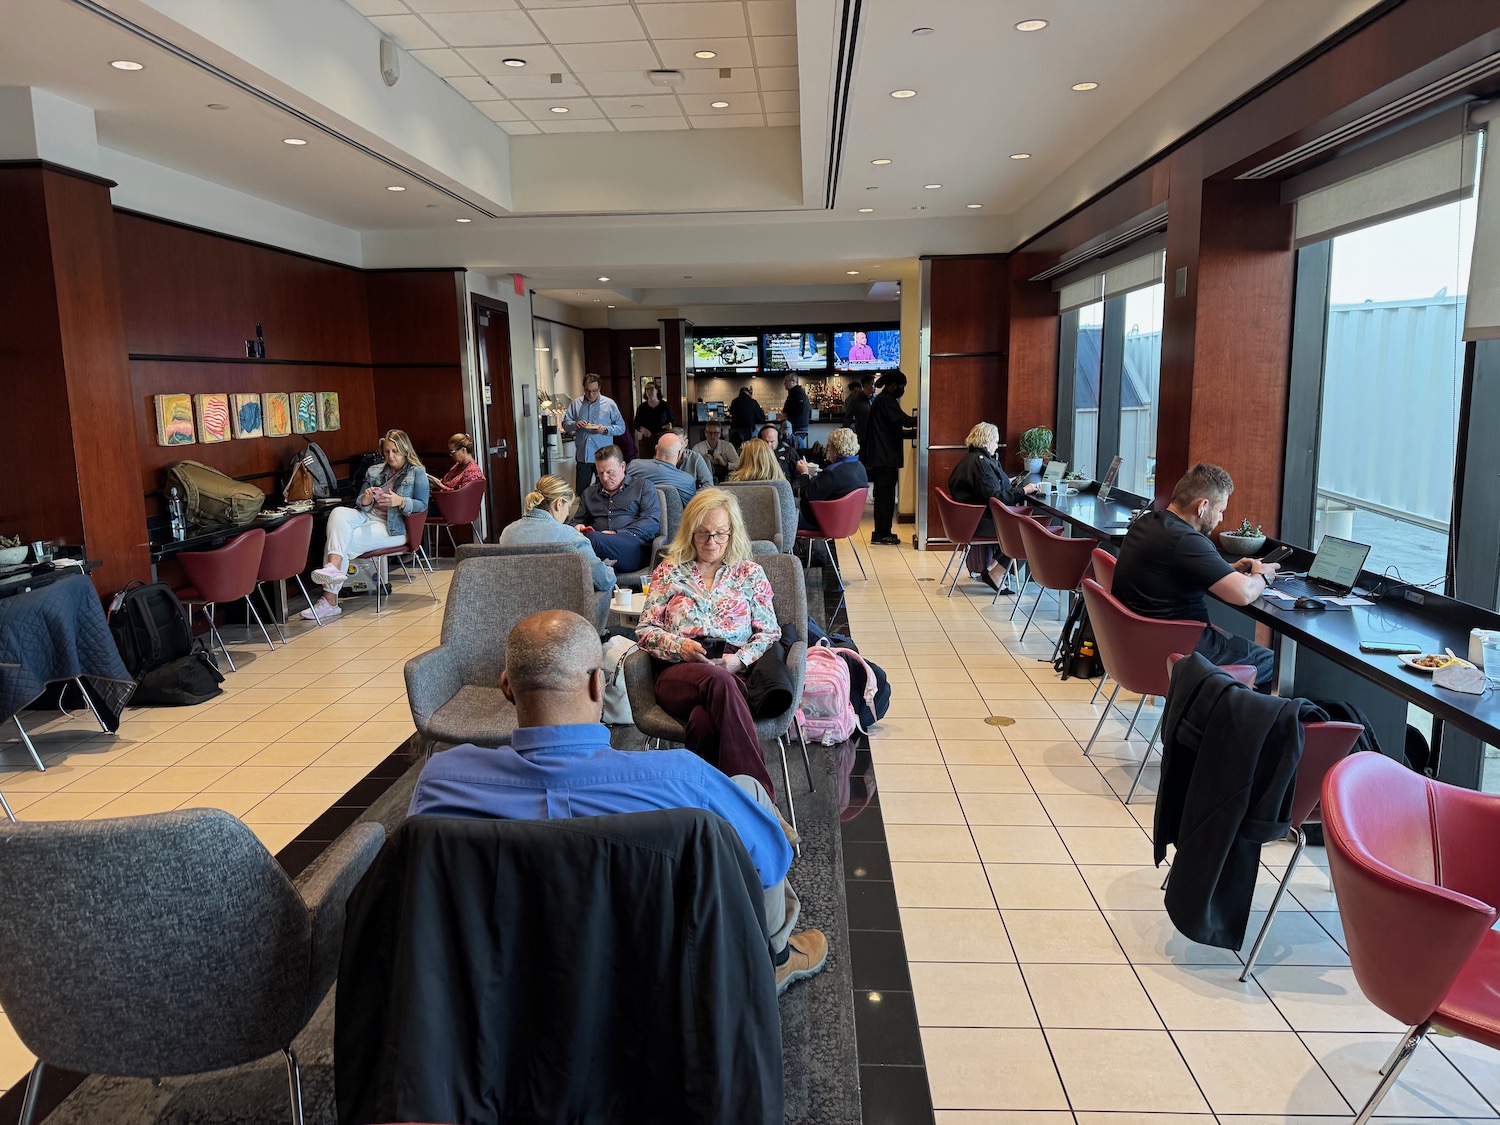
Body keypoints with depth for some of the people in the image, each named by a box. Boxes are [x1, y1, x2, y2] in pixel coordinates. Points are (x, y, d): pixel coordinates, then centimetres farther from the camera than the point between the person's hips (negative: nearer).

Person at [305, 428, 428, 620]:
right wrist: (365, 500, -7)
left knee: (346, 542, -24)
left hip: (393, 527, -5)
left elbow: (422, 505, -4)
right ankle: (333, 567, -42)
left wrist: (401, 501, -22)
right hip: (368, 516, 5)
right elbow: (359, 503, 18)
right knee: (338, 513, -27)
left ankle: (330, 601, -26)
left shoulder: (417, 473, 6)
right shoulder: (374, 471, 20)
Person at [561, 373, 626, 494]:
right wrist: (575, 425, -13)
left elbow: (621, 427, 0)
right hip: (583, 456, 2)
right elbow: (565, 424, 9)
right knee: (581, 491, 6)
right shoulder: (575, 403, 7)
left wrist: (606, 430, -17)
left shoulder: (609, 404, 0)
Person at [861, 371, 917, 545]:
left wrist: (915, 432, 12)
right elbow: (905, 420, -23)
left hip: (883, 458, 11)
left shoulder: (883, 400, 21)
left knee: (885, 496, 13)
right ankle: (881, 534, -4)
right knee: (885, 496, -7)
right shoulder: (886, 401, -12)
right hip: (885, 458, -11)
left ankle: (882, 533, 18)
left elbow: (896, 431, 21)